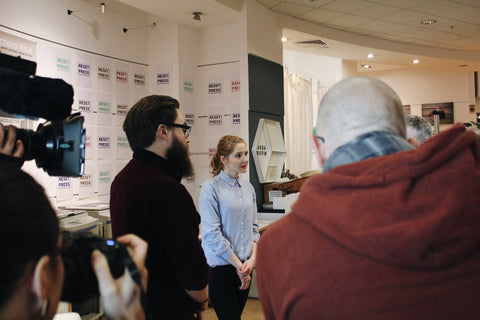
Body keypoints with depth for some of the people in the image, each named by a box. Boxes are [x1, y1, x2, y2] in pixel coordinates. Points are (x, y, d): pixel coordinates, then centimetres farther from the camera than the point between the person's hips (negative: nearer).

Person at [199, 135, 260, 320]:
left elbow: (253, 227, 11)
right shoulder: (210, 188, -12)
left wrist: (253, 258, -4)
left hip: (245, 266, 6)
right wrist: (239, 265, -12)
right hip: (220, 268, -6)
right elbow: (212, 234, -16)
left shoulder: (248, 187, 9)